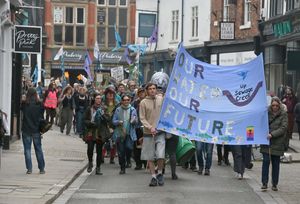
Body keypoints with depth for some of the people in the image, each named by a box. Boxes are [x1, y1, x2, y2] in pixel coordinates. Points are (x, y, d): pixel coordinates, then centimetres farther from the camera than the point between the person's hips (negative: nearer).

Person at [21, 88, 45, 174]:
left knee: (27, 149, 6)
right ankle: (41, 169, 15)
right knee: (38, 149, 11)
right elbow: (41, 117, 0)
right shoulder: (39, 104, -6)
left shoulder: (24, 104, -10)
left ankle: (29, 169, 3)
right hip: (36, 130, 1)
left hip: (26, 130, -1)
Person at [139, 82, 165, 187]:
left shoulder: (161, 99, 5)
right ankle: (153, 177, 14)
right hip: (148, 133, 0)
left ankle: (160, 173, 11)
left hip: (160, 132, 0)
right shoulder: (143, 102, -1)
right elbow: (142, 118, -2)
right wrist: (150, 127, -15)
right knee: (149, 157, 3)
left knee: (160, 155, -11)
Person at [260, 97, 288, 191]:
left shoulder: (283, 114, -1)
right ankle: (264, 183, -5)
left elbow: (283, 128, -8)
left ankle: (274, 184, 14)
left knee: (275, 164, 5)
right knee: (266, 161, -7)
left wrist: (272, 134, -18)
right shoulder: (267, 112, 4)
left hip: (277, 143, -1)